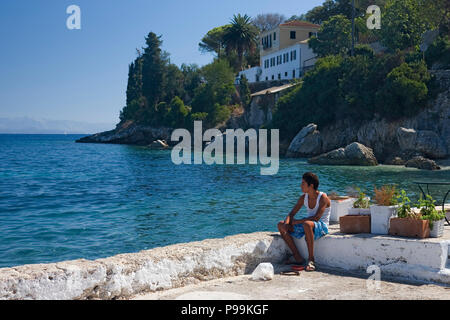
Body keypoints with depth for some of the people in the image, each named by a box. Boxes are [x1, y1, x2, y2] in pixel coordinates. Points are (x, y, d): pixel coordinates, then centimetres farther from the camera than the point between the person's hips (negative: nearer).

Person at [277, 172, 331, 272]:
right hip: (307, 226, 8)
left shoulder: (323, 197, -16)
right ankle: (298, 259, -11)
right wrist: (287, 224, -15)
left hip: (321, 227, -8)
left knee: (307, 224, -42)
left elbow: (316, 218, -26)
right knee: (281, 225, -5)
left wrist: (297, 221, -22)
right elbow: (291, 214, 7)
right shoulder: (304, 197, 5)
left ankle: (311, 260, -30)